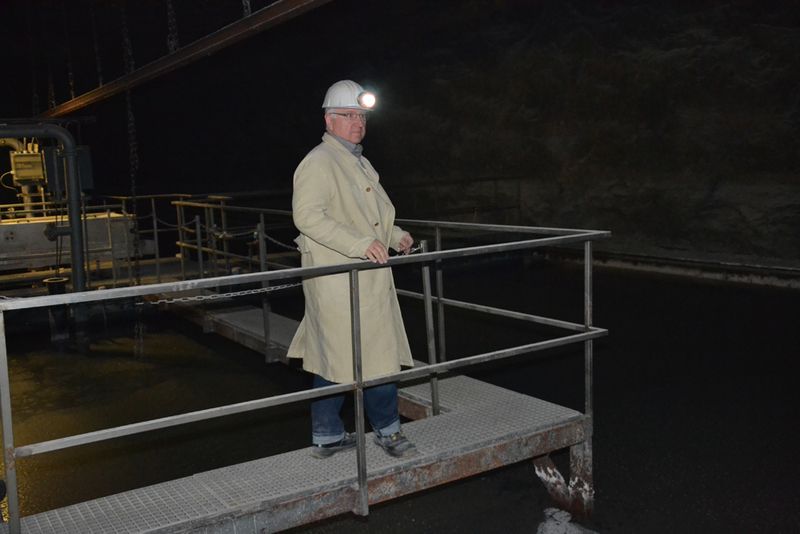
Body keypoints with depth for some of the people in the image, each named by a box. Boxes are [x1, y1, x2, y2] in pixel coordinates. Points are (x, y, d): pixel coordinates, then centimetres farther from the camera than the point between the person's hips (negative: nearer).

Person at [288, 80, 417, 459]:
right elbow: (307, 215, -24)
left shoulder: (360, 163, 20)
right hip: (337, 282, -10)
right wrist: (359, 244, -28)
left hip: (370, 279, 10)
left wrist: (394, 236, 17)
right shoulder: (318, 163, -11)